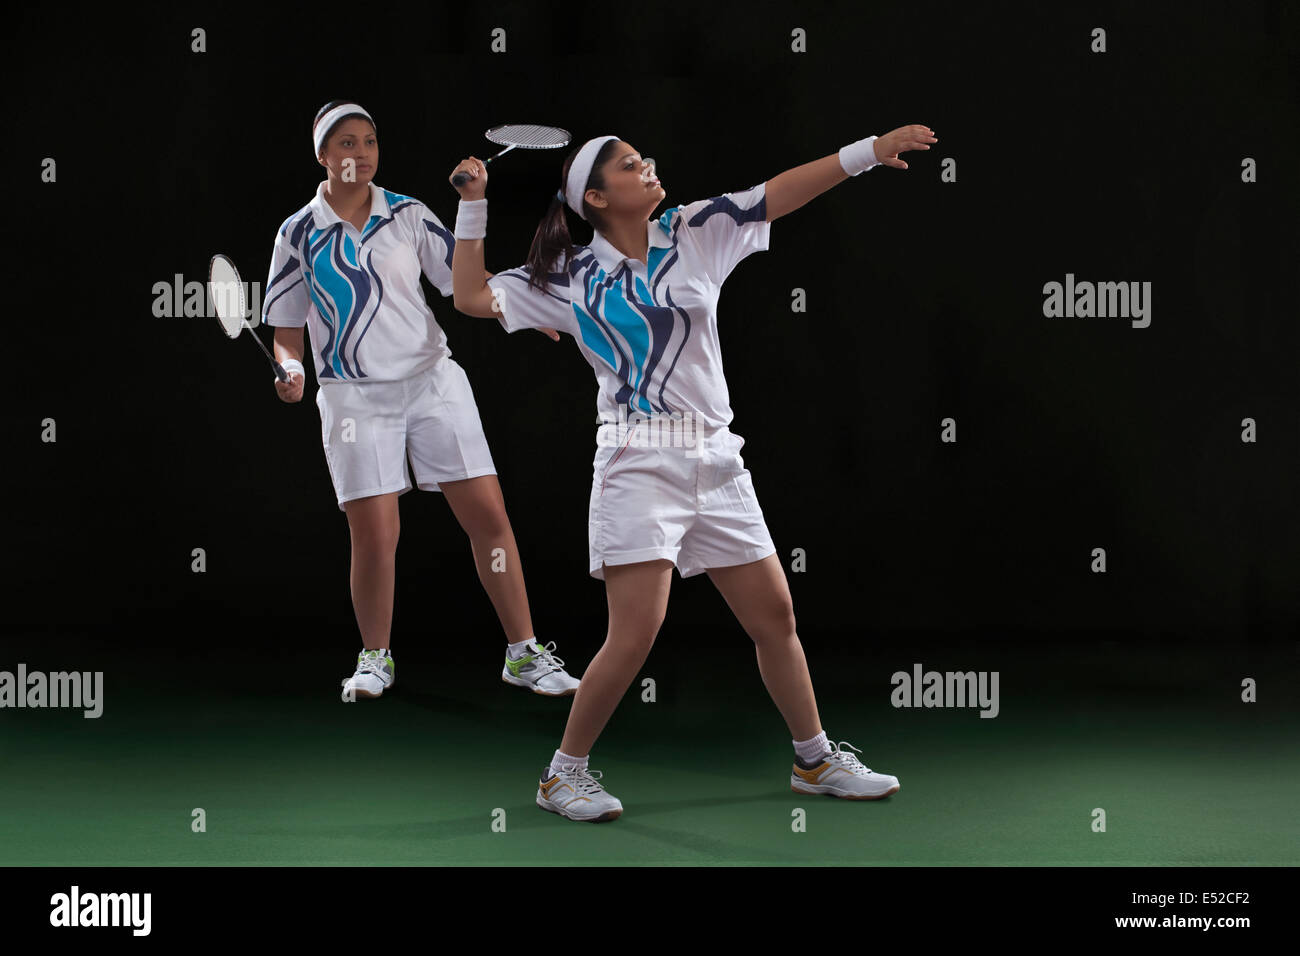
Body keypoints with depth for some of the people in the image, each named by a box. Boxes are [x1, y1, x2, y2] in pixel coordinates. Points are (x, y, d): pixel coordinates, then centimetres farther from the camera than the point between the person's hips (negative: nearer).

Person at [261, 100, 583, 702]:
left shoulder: (409, 216, 5)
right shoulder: (299, 234, 4)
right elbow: (285, 329, 8)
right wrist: (292, 369, -11)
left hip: (431, 379, 1)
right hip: (353, 396, -1)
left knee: (488, 515, -5)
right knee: (374, 535, -8)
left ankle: (523, 653, 4)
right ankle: (375, 658, 15)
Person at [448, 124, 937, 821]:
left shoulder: (695, 233, 8)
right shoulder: (572, 276, 3)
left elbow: (778, 193, 2)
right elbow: (472, 297, 2)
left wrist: (868, 151, -5)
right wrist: (474, 206, 0)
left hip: (716, 461, 4)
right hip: (639, 463, -4)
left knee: (774, 616, 8)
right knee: (635, 633, -12)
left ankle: (817, 761, 24)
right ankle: (564, 773, 5)